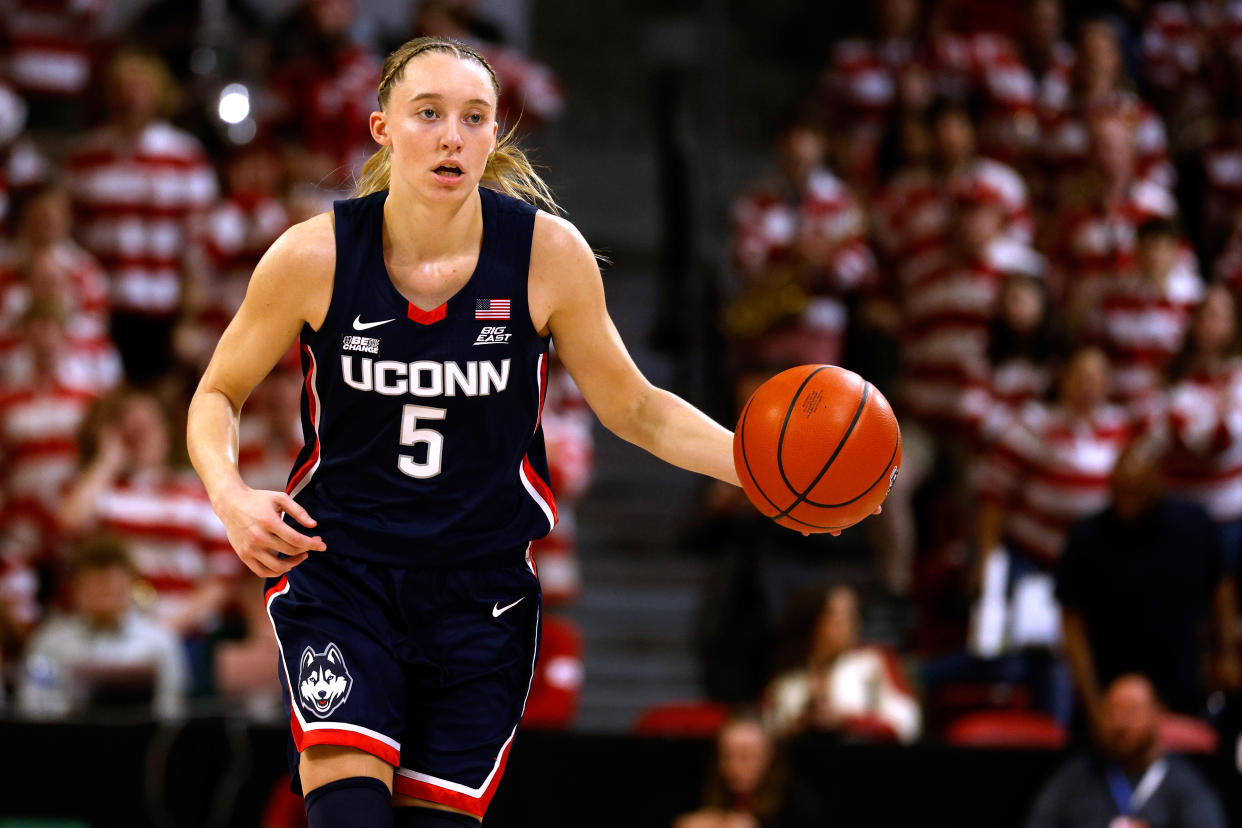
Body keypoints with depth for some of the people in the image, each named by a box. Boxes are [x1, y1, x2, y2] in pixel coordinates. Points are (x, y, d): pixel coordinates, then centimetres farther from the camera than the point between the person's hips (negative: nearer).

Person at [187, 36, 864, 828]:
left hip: (482, 591, 2)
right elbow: (219, 394, 3)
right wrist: (229, 492, -17)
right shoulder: (314, 256, -12)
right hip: (339, 574, -2)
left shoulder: (548, 253, -9)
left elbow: (634, 409, 4)